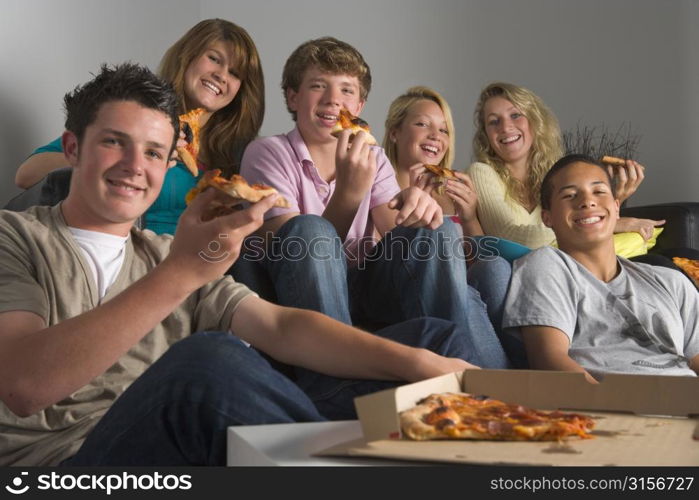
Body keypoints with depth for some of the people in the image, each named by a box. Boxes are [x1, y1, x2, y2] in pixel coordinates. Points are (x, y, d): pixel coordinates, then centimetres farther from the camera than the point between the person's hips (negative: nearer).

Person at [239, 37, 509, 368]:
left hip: (361, 291, 4)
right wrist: (349, 192, -28)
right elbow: (299, 252, -15)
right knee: (309, 230, -33)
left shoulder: (373, 160, 12)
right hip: (297, 298, -4)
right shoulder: (267, 153, -4)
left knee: (438, 231, -18)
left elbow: (397, 234, -5)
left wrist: (416, 206, -28)